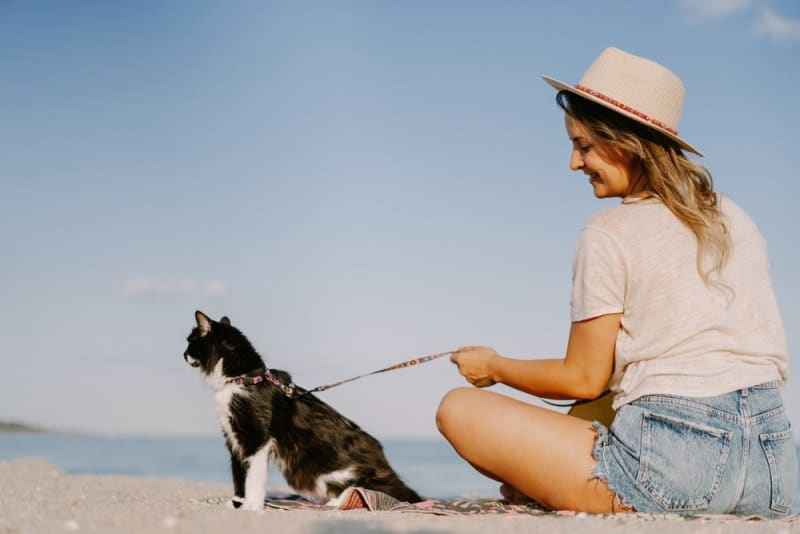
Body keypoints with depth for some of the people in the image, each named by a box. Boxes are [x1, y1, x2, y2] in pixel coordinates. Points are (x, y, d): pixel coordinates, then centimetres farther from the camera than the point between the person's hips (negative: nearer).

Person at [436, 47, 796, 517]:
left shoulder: (610, 235, -4)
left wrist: (494, 367, 17)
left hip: (676, 462, -7)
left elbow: (584, 379, 0)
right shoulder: (736, 219, 15)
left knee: (459, 409, 1)